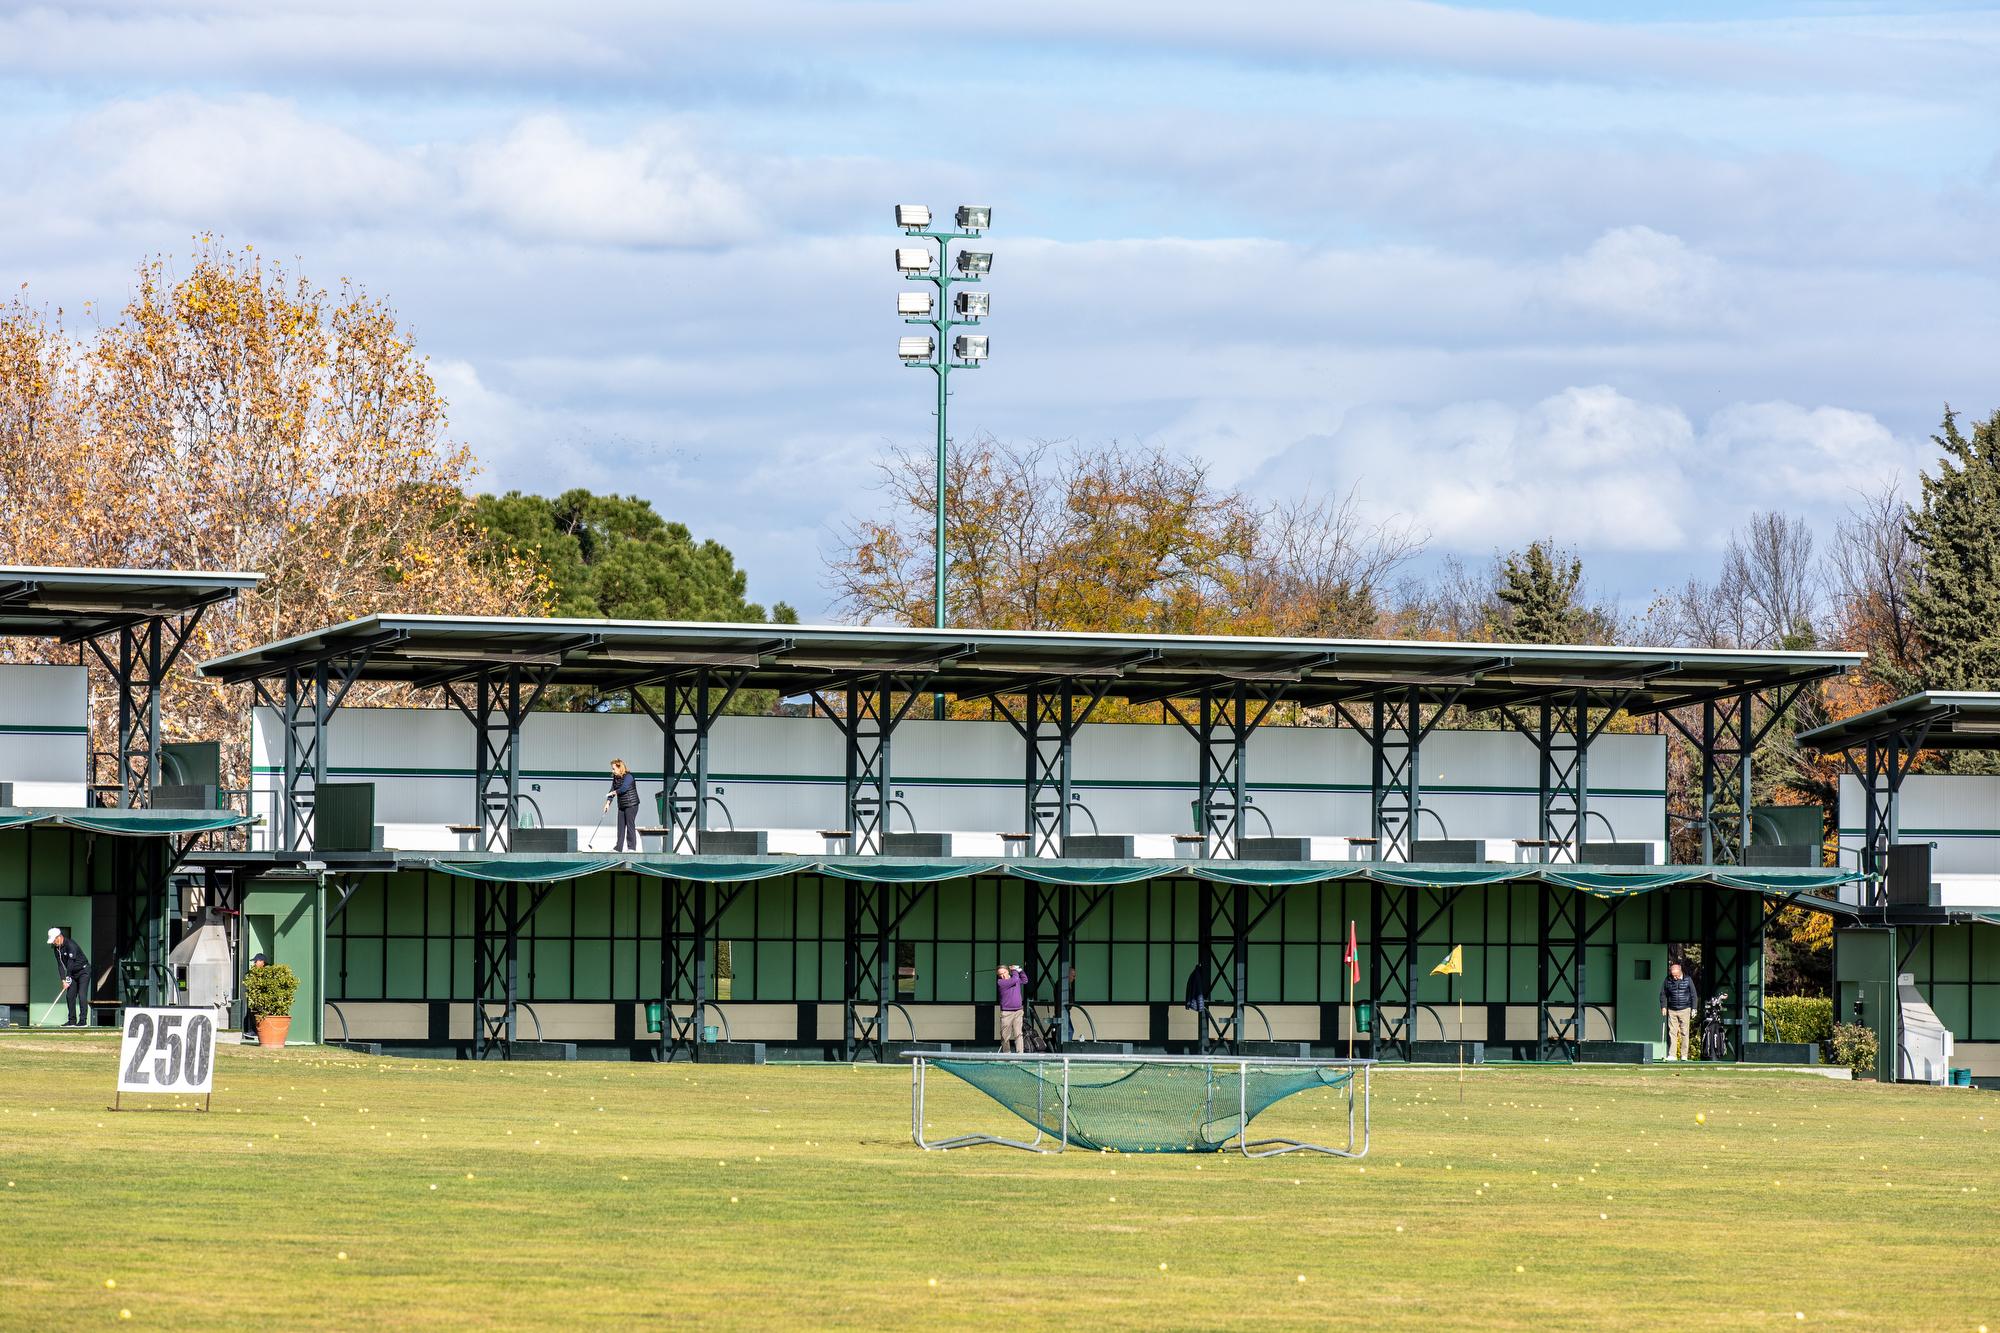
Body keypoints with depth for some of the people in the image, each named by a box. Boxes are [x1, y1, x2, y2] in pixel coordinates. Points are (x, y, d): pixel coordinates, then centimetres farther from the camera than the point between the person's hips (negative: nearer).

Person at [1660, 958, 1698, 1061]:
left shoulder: (1687, 980, 0)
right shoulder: (1668, 980, 3)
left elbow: (1693, 995, 5)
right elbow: (1663, 994, 12)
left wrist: (1693, 1009, 1)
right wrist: (1663, 1007, 2)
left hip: (1684, 1010, -1)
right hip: (1672, 1010, 1)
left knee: (1684, 1033, 0)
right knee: (1672, 1033, -3)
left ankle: (1684, 1056, 4)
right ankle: (1671, 1055, -4)